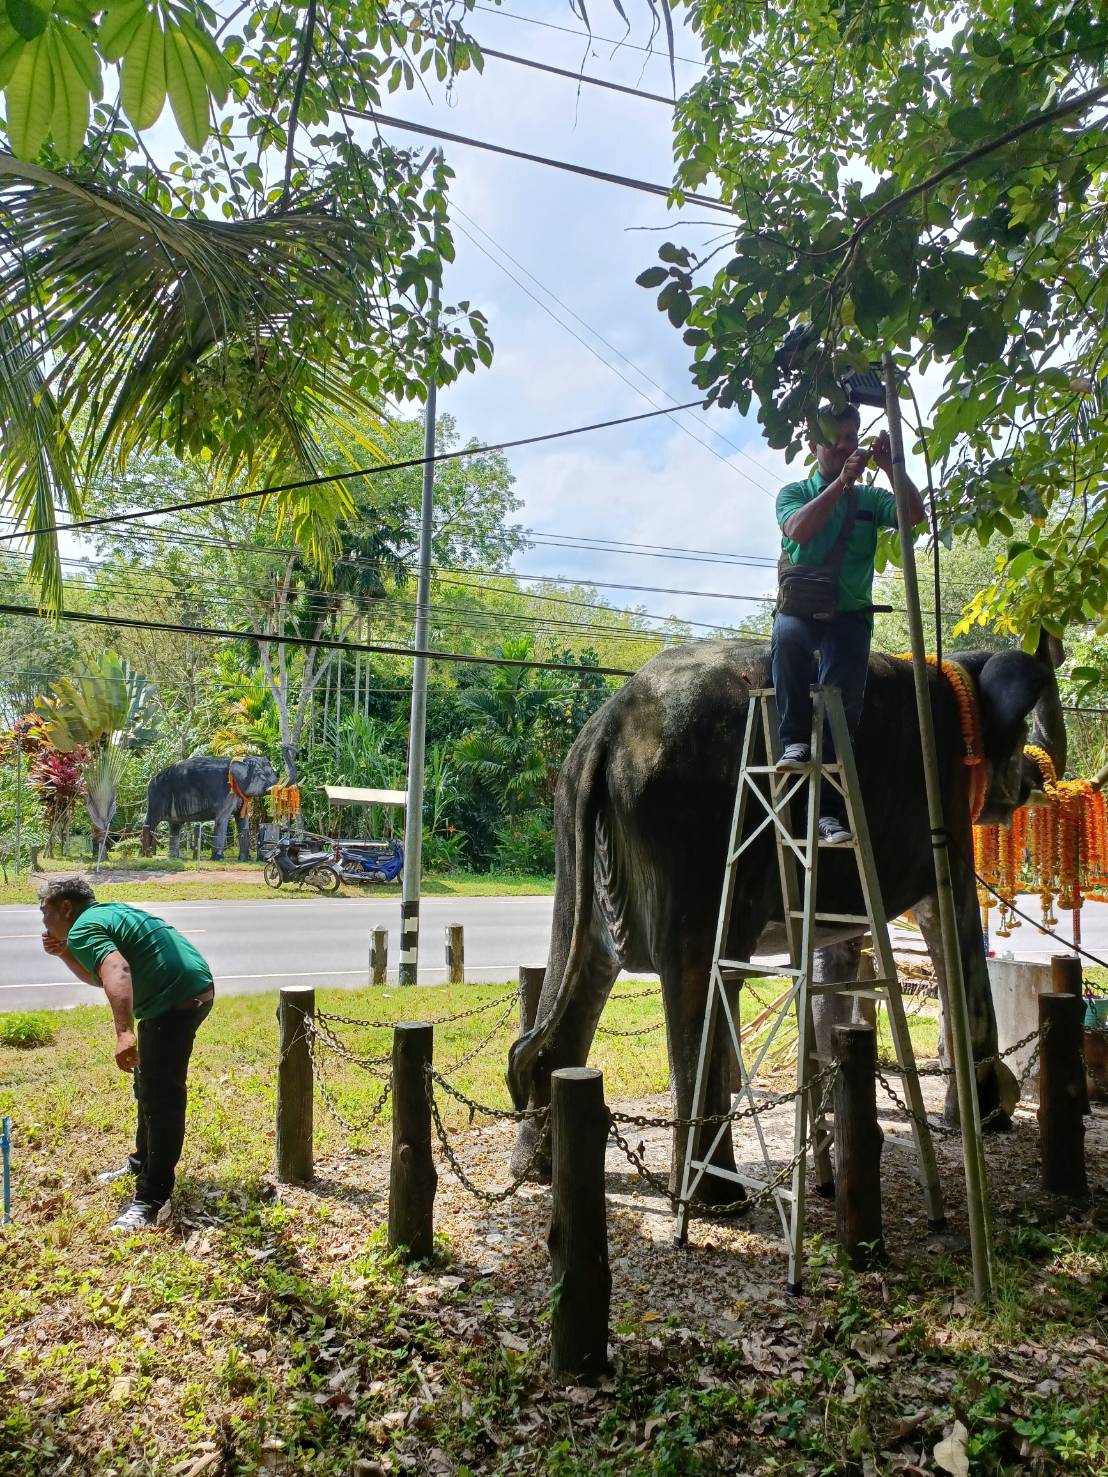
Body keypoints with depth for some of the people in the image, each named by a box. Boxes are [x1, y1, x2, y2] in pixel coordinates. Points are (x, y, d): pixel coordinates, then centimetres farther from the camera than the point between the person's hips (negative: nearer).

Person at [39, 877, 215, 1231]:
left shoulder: (83, 928, -11)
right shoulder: (106, 912, 20)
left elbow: (116, 971, -31)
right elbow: (96, 976, 35)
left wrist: (124, 1033, -42)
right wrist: (63, 952, 19)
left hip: (177, 1000, -11)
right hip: (191, 989, 11)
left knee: (160, 1097, -8)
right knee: (149, 1085, 25)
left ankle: (152, 1200, -4)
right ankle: (143, 1162, 42)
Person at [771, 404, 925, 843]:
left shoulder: (869, 499, 13)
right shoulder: (793, 492, 9)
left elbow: (914, 515, -5)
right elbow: (798, 529, -14)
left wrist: (890, 467, -14)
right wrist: (842, 482, -20)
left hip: (849, 614, 2)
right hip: (800, 606, -1)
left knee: (842, 708, -11)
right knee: (788, 635, -38)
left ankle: (830, 810, -9)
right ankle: (795, 739, -24)